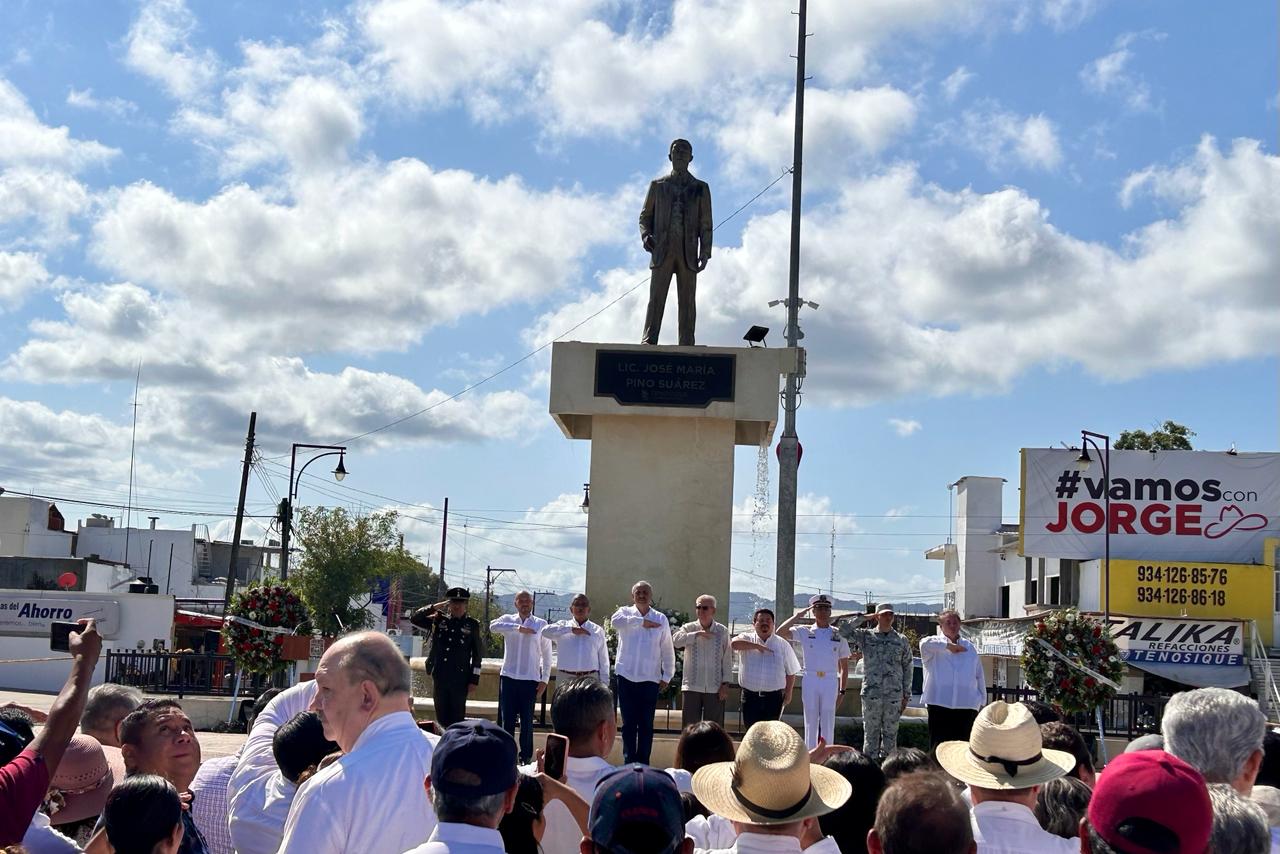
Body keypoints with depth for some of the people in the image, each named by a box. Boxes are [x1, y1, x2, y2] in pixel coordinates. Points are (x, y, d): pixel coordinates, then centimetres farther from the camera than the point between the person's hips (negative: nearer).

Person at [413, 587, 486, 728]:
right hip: (439, 678, 2)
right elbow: (414, 619, 5)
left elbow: (478, 654, 3)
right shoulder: (438, 620, 7)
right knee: (441, 718, 7)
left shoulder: (472, 625, 2)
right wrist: (435, 607, -3)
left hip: (460, 680, -2)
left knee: (457, 718, 1)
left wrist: (474, 680, -2)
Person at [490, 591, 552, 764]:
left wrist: (545, 679, 0)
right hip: (509, 677, 1)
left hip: (530, 679, -1)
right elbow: (493, 626, -16)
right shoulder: (508, 620, 6)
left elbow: (546, 654, 5)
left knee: (527, 721, 4)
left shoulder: (541, 624, 4)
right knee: (506, 719, 4)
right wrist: (518, 628, -22)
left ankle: (526, 756, 14)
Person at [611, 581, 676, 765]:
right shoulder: (626, 612, 3)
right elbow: (615, 620, -22)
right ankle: (629, 763, 11)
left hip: (650, 679, 0)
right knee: (628, 723, 4)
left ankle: (643, 764, 11)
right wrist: (642, 621, -16)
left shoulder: (661, 619, 5)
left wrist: (667, 676, 5)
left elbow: (668, 650, 8)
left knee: (646, 725, 4)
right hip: (627, 677, 0)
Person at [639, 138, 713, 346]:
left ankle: (686, 346, -4)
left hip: (688, 251, 0)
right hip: (662, 249, 0)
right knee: (656, 298, -9)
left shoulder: (700, 188, 15)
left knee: (687, 301, -3)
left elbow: (706, 223, 10)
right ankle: (648, 341, -14)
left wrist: (705, 252, -1)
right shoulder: (657, 186, 16)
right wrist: (645, 235, -4)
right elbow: (645, 216, 17)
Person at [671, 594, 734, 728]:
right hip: (692, 687, 0)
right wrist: (698, 634, -19)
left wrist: (726, 683, -2)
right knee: (689, 729, 2)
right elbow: (675, 641, -17)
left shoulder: (723, 631, 5)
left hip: (715, 689, 0)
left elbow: (727, 659, 5)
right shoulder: (689, 628, 3)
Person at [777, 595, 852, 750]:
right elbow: (780, 632, -9)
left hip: (830, 681, 0)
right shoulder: (805, 632, 5)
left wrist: (842, 691, 4)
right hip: (810, 680, 0)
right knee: (811, 723, 4)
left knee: (828, 724, 2)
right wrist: (797, 615, -9)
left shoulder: (838, 634, 7)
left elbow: (844, 666, 10)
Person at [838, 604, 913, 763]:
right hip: (871, 693, -1)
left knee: (890, 733, 5)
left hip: (894, 694, 2)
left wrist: (906, 695, 6)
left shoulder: (902, 640, 9)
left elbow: (907, 668, 10)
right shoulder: (865, 636, 5)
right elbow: (845, 630, -9)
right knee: (871, 732, 1)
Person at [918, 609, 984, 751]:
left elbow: (979, 676, 18)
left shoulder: (969, 648, 16)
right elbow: (925, 643, -23)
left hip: (967, 706, 4)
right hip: (939, 704, -3)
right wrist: (949, 646, -17)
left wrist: (982, 701, 13)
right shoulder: (936, 643, 3)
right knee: (939, 747, 0)